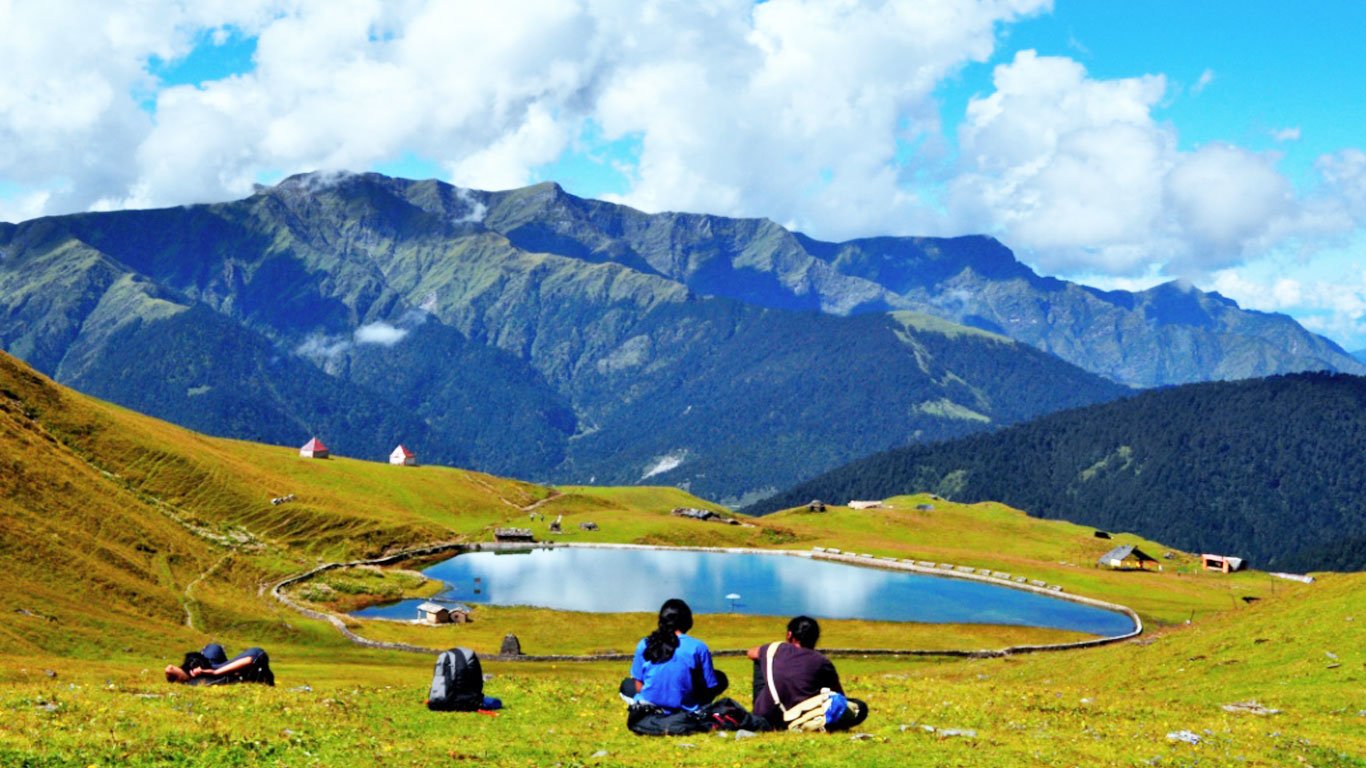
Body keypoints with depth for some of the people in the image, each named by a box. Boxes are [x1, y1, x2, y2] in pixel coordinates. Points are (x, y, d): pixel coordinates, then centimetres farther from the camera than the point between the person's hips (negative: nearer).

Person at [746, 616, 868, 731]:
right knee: (860, 707, 11)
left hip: (764, 719, 1)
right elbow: (839, 693, 13)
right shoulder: (821, 661, -1)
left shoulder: (775, 649, 5)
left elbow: (750, 653, 30)